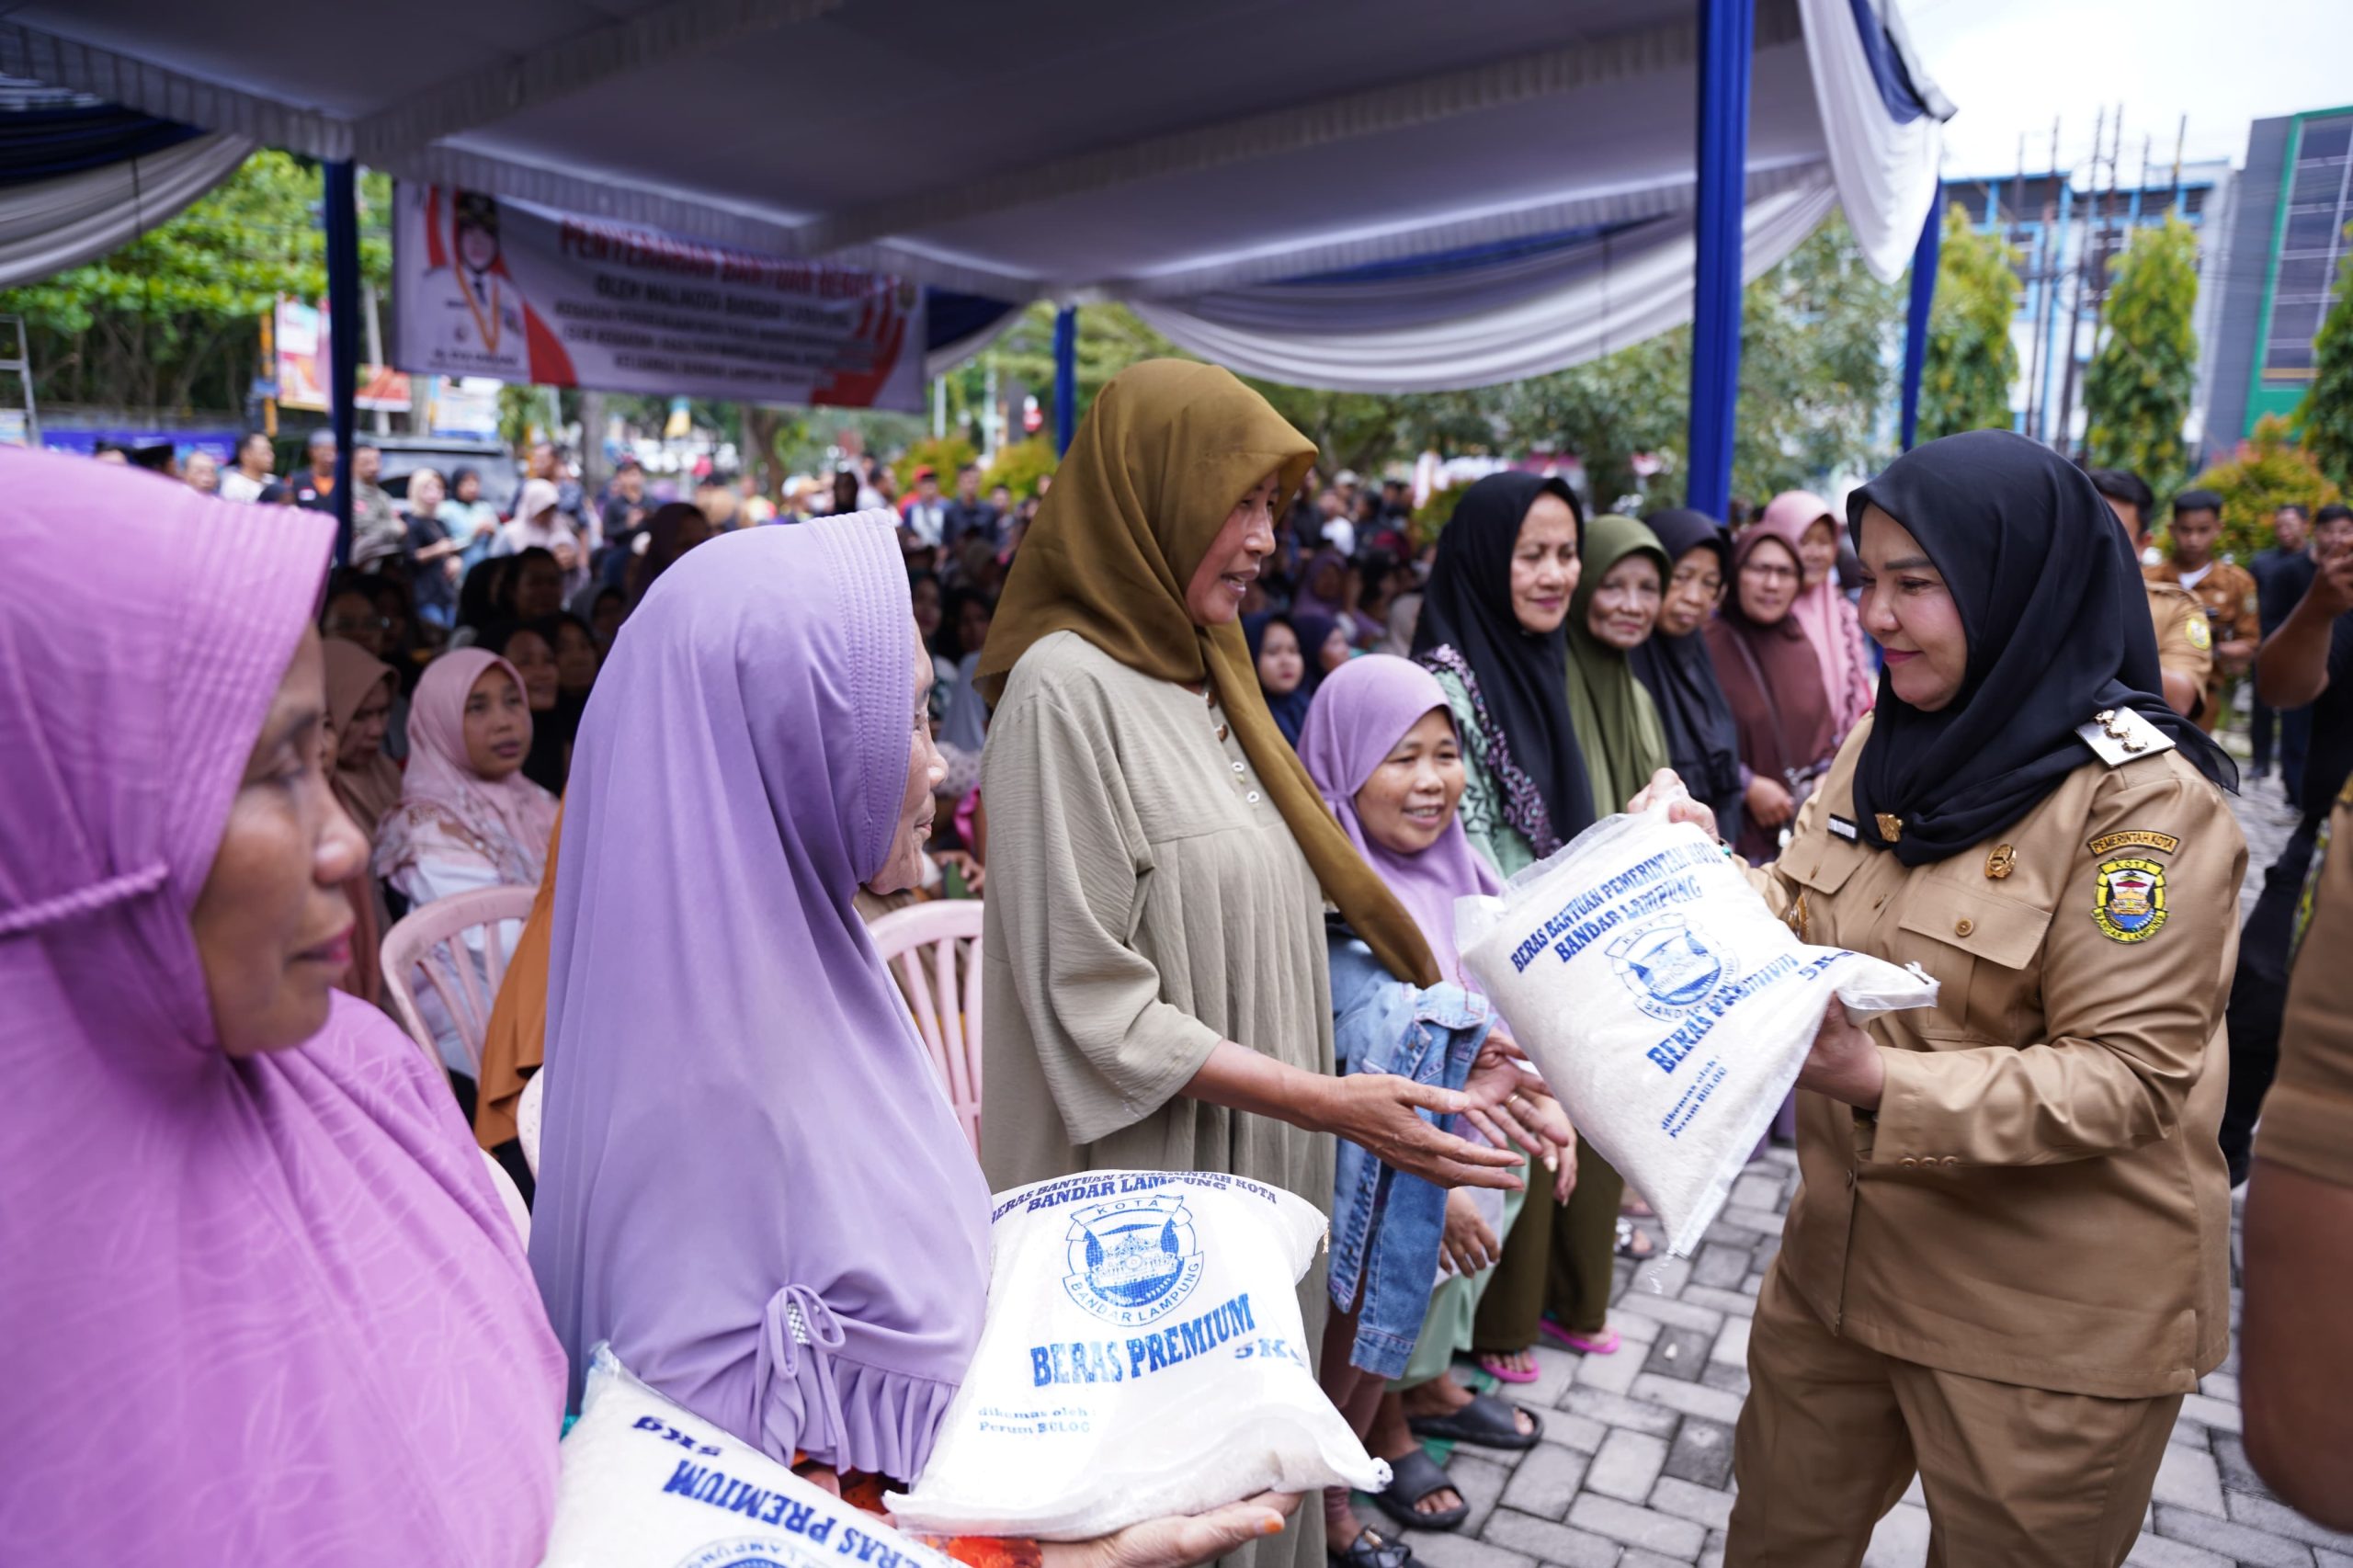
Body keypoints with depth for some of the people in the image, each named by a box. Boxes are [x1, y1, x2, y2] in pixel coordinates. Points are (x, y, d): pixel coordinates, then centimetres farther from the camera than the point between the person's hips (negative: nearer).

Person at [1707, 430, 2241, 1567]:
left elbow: (2131, 1072, -21)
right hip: (1845, 1254, 6)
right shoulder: (1887, 743, 2)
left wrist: (1885, 1084, -32)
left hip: (2049, 1320, -6)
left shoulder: (2144, 796, -19)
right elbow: (1801, 913, 8)